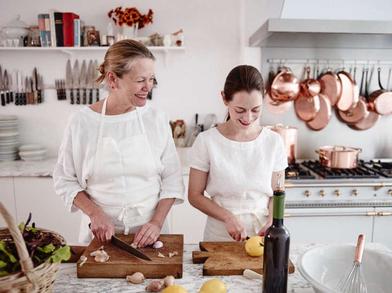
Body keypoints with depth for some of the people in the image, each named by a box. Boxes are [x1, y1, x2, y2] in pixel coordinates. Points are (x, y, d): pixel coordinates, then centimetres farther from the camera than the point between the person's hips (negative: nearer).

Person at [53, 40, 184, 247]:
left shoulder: (156, 119, -7)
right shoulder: (81, 122, -9)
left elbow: (172, 178, -3)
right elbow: (64, 179, -1)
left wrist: (157, 222, -12)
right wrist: (94, 213, -13)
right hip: (100, 233, 0)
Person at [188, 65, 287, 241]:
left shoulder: (274, 141, -2)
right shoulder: (206, 141, -8)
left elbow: (276, 193, 6)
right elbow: (195, 195, -2)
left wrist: (271, 222, -11)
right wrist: (228, 217, -14)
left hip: (260, 235, 2)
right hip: (219, 236, -1)